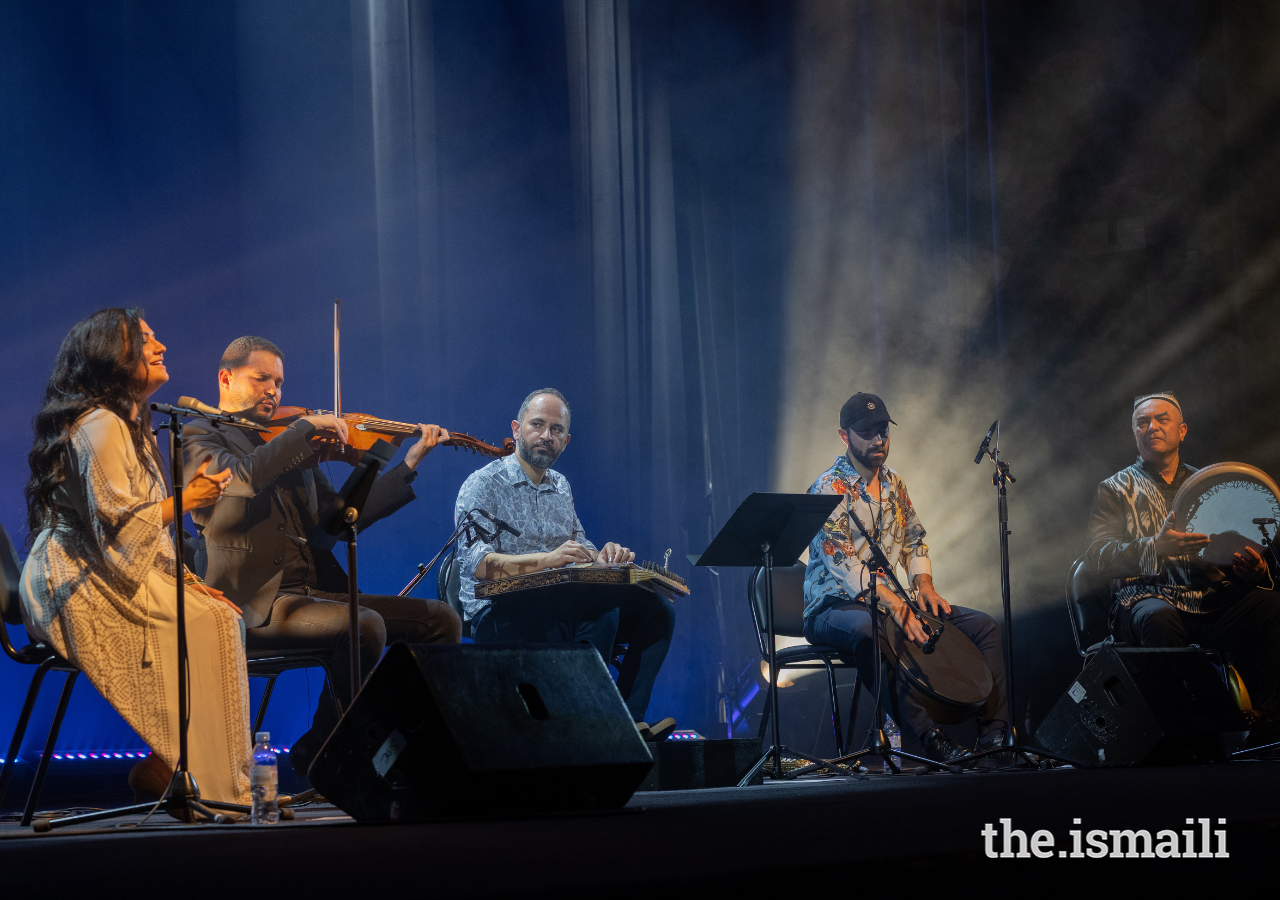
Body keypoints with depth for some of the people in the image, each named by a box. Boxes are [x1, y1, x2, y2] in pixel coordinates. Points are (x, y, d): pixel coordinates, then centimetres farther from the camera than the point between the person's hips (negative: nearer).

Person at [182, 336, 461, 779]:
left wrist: (409, 466, 14)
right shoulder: (200, 437, 3)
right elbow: (243, 477, -21)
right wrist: (306, 427, -13)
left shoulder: (288, 445, 24)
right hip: (254, 603, -7)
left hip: (314, 592, 7)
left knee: (441, 619, -5)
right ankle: (320, 753, -12)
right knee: (364, 625, -31)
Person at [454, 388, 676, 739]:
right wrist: (546, 559, -30)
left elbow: (579, 549, 22)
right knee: (599, 608, -32)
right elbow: (474, 563, -18)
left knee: (655, 610, -8)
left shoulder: (561, 487, 20)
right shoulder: (484, 485, -5)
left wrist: (601, 556, -4)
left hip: (563, 610, 8)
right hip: (500, 615, -8)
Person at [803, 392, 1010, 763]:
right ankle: (929, 738, -43)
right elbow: (839, 559, -22)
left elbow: (915, 539, 23)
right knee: (871, 632, -44)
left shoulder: (893, 483, 14)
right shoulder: (829, 488, -11)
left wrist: (923, 583, 1)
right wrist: (893, 602, -33)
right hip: (835, 606, -8)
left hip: (890, 602, 8)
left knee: (984, 625, -5)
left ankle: (994, 732, -9)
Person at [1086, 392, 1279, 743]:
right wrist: (1155, 548, -21)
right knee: (1158, 618, -40)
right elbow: (1098, 556, -2)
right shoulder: (1116, 489, 15)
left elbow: (1237, 545, 20)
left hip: (1211, 596, 3)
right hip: (1147, 594, -3)